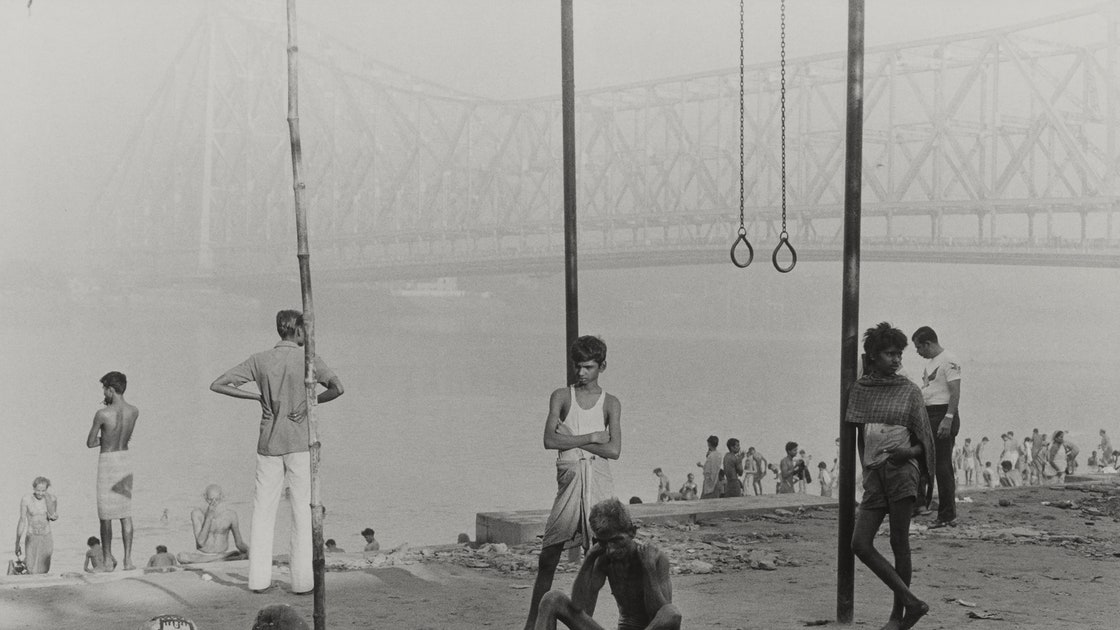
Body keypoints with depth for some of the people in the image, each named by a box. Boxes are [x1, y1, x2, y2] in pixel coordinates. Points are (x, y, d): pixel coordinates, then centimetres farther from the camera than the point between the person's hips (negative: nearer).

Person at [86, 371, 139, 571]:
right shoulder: (134, 412, -3)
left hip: (107, 461, -5)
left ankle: (108, 560, 9)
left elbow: (90, 443, -9)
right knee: (126, 513, 8)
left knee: (106, 515, 5)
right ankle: (128, 559, 4)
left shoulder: (102, 414, -18)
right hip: (125, 459, 5)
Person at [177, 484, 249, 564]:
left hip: (223, 557, 0)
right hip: (201, 557, 0)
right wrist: (209, 517, -21)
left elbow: (239, 543, 5)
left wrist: (248, 550, -19)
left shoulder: (230, 515, -3)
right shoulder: (197, 513, -6)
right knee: (181, 556, -32)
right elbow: (201, 542, -15)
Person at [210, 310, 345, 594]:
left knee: (263, 510, 9)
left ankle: (259, 578, 9)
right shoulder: (308, 359, -6)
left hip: (269, 445, 3)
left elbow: (217, 385, 3)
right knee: (303, 510, 2)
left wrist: (257, 397, 7)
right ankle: (302, 579, 0)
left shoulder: (260, 360, 4)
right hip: (300, 444, -3)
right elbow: (337, 388, -21)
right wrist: (311, 402, -4)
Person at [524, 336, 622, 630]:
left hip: (599, 480, 0)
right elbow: (549, 440, -6)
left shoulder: (610, 403, 7)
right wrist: (591, 437, -8)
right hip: (569, 477, 0)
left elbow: (614, 450, -5)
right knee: (549, 554, -2)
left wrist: (571, 438, -6)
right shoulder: (561, 396, 8)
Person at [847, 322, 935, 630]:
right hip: (873, 475, 4)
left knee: (899, 544, 0)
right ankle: (912, 602, 0)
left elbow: (925, 440, 4)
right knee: (860, 545, -6)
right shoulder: (860, 389, 10)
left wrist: (908, 451, -16)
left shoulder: (909, 391, 2)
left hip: (902, 471, -4)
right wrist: (866, 466, 14)